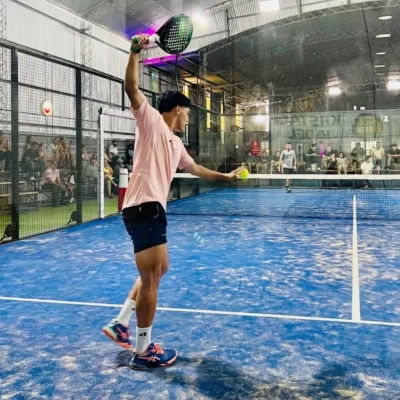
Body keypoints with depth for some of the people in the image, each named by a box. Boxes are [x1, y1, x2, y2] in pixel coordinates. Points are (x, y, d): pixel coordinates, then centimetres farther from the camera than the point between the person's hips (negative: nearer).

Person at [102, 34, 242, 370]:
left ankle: (121, 324, 29)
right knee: (152, 277, -6)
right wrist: (135, 52, -22)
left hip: (152, 209, 10)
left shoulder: (176, 144, 24)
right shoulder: (151, 120, 1)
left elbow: (195, 169, 39)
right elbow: (132, 89, -14)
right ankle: (143, 352, 5)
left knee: (156, 272, 20)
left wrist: (226, 176, 47)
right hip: (143, 206, -10)